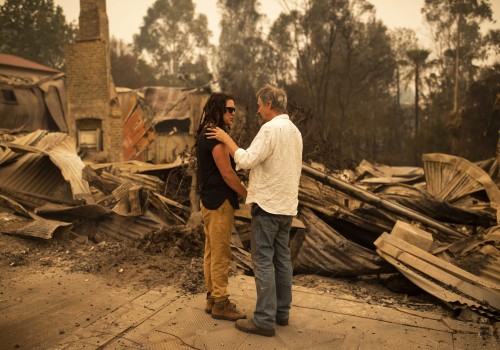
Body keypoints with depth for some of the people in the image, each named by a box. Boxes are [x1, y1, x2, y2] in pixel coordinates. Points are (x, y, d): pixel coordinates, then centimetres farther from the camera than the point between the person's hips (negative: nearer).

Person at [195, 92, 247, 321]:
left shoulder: (204, 134, 14)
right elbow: (227, 174, -19)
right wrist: (249, 195, -8)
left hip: (209, 200, 10)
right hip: (220, 202, -10)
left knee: (211, 251, 16)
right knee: (221, 254, -2)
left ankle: (212, 298, 27)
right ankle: (220, 304, 8)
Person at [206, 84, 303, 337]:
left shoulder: (270, 128, -15)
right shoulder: (294, 131, 14)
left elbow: (246, 160, -20)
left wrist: (226, 139, -9)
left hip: (267, 204, -9)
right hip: (287, 204, 9)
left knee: (263, 260, -3)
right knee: (282, 258, 13)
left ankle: (264, 320, 2)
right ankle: (282, 312, 22)